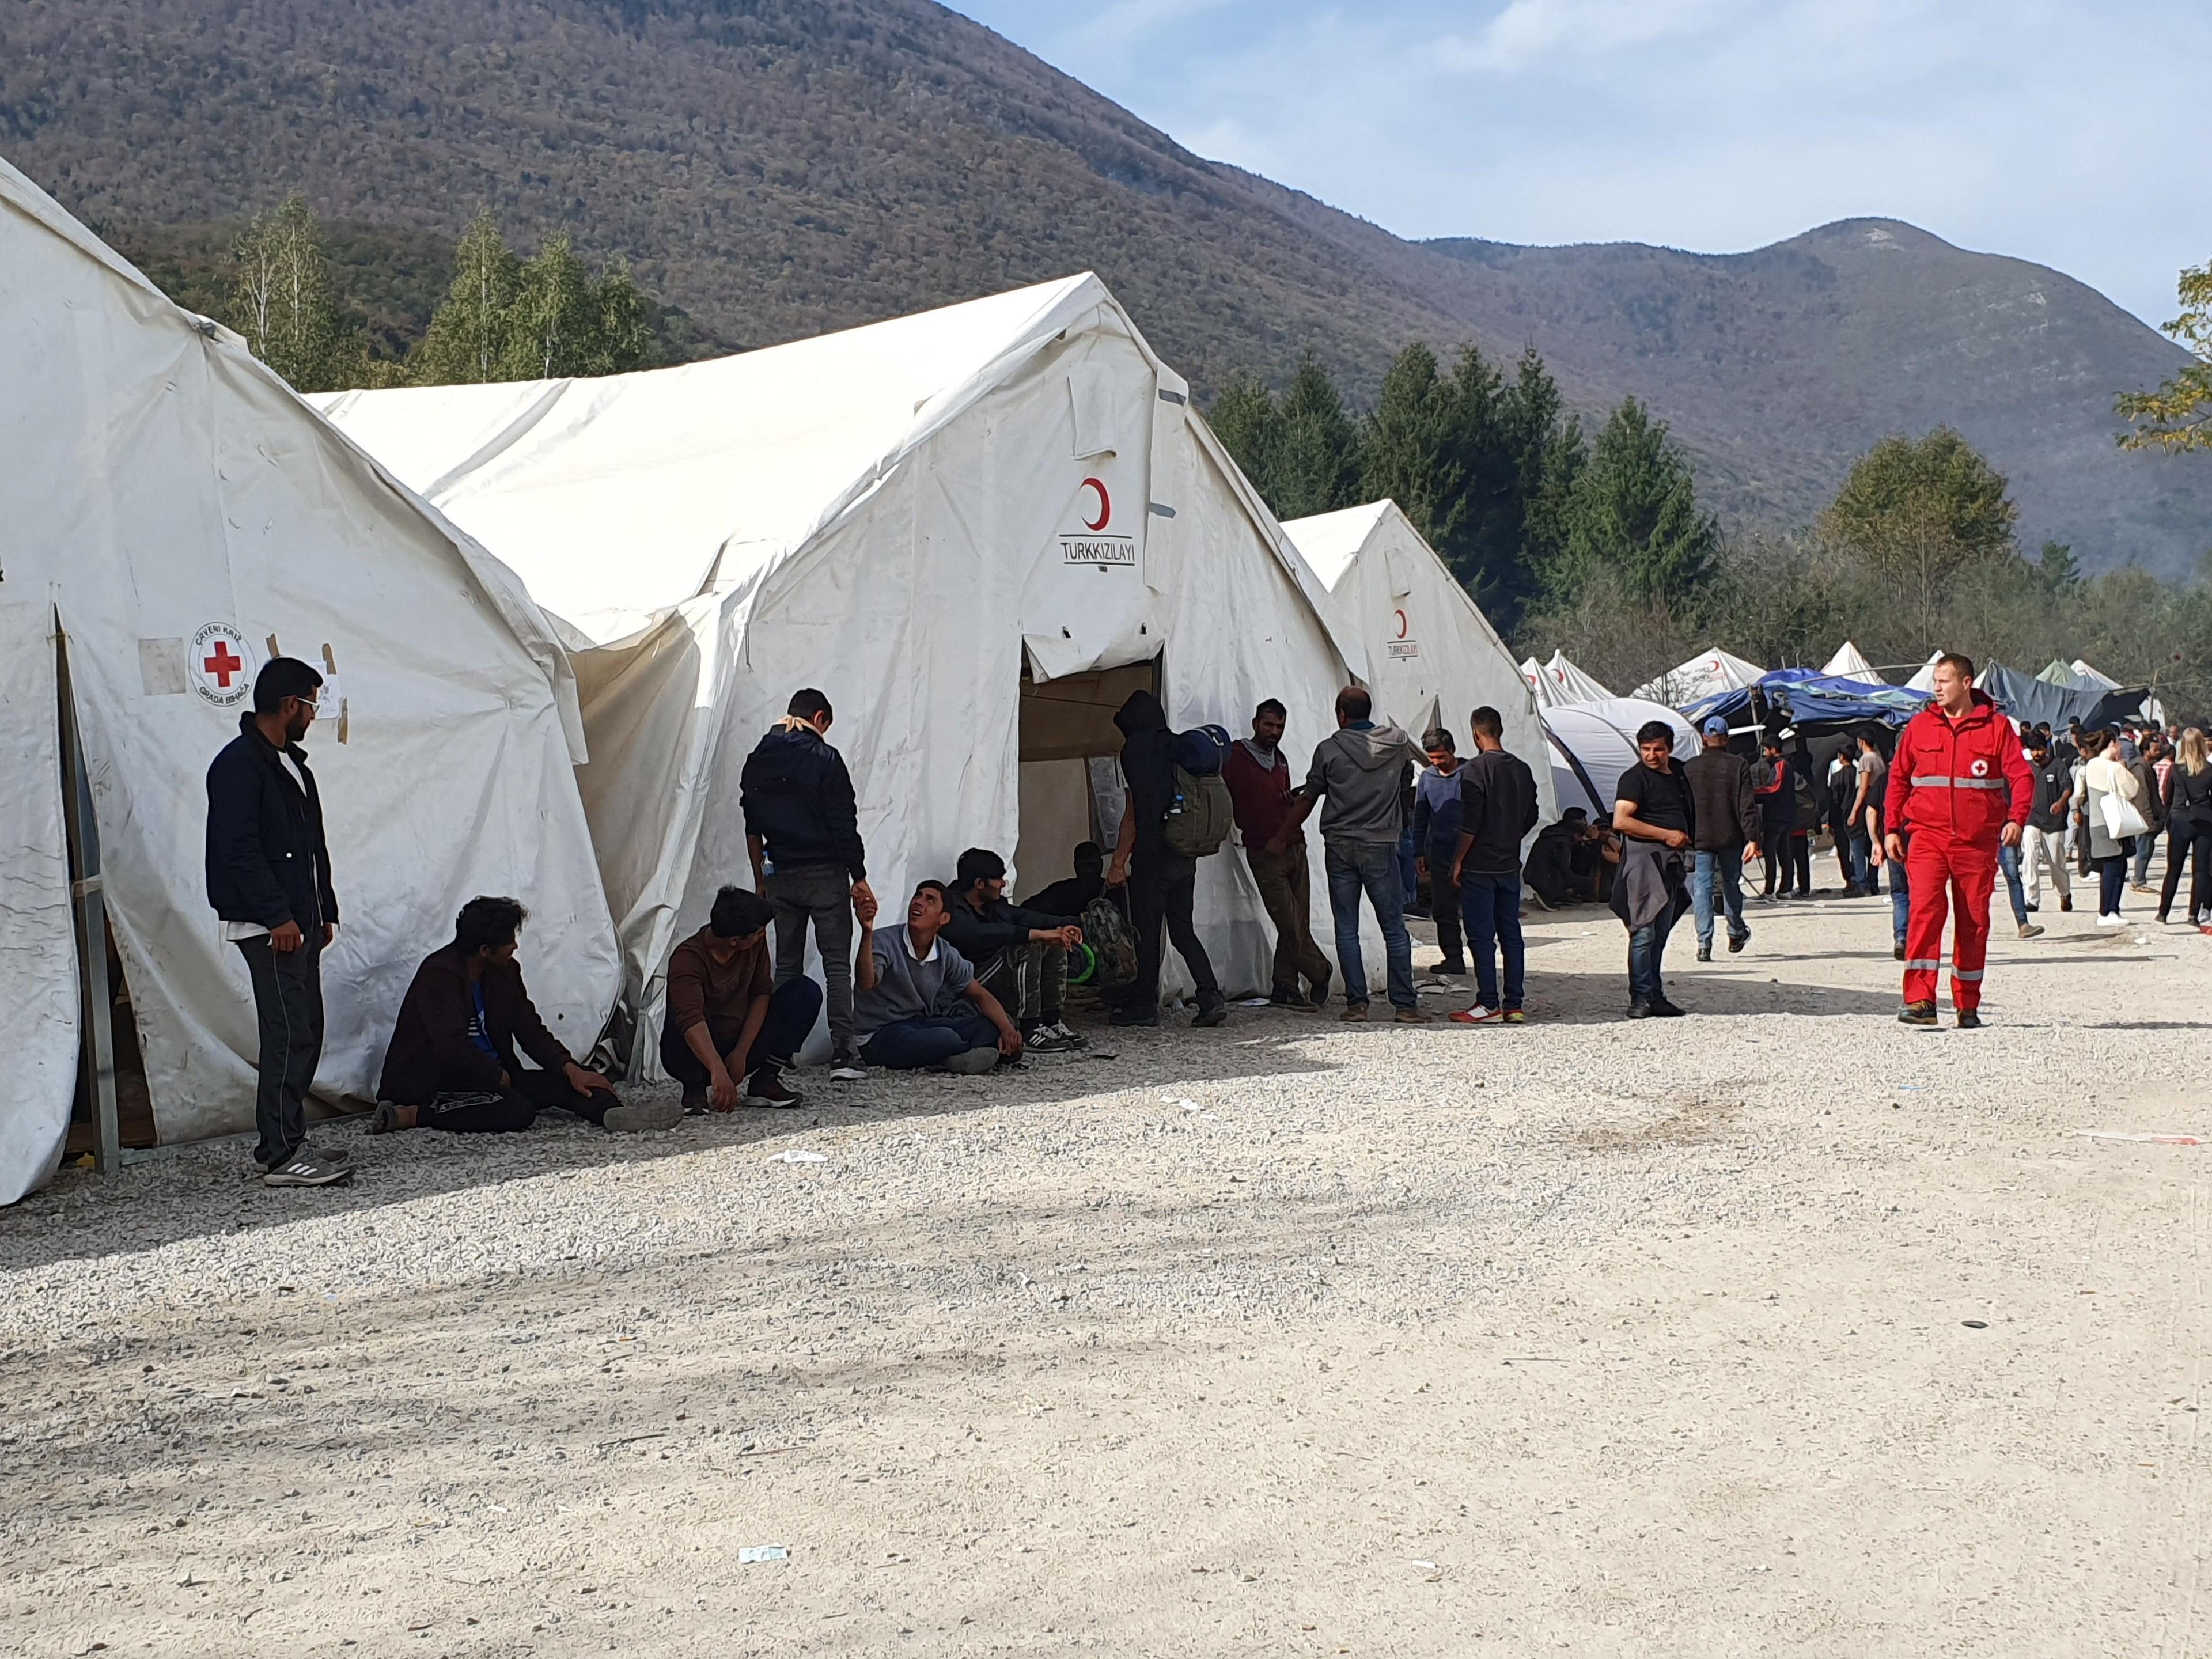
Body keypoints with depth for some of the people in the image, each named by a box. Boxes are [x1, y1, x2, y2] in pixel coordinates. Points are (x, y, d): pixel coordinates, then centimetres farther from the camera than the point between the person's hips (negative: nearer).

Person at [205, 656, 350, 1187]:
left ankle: (286, 1143, 16)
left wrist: (324, 911, 19)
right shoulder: (239, 764, -12)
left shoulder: (290, 764, 19)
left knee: (305, 1032, 10)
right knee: (289, 1035, -10)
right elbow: (239, 849, -19)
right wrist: (277, 916, -21)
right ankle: (281, 1156, -7)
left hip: (297, 919, 10)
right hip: (268, 924, -10)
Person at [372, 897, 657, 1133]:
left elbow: (530, 1030, 9)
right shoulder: (439, 974, -17)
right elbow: (453, 1047, -25)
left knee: (561, 1081, -9)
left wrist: (570, 1068, -7)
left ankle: (612, 1113, -35)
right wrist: (501, 1078, -14)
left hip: (490, 1076, 8)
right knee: (518, 1112, -30)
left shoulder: (506, 971, 8)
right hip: (431, 1083, -8)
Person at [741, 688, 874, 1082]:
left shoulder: (757, 760, 8)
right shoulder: (824, 758, -9)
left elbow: (752, 827, 11)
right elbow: (844, 824, -11)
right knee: (837, 964, -1)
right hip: (825, 872, -5)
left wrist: (760, 879, 18)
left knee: (786, 967, 11)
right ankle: (842, 1053, -8)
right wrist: (859, 877, -5)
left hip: (780, 875, 5)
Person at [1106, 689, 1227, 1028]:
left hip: (1153, 853, -7)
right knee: (1183, 930, 11)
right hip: (1185, 854, 7)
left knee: (1147, 932, 1)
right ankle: (1211, 997, 0)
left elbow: (1135, 812, -13)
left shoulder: (1136, 749, -8)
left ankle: (1143, 1006, 7)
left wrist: (1118, 861, -10)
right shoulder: (1178, 746, 13)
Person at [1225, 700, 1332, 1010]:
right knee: (1291, 925, -8)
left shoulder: (1280, 759, 18)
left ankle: (1285, 987, 8)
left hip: (1294, 848, 7)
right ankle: (1320, 975, 8)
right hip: (1264, 854, -7)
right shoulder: (1237, 757, -3)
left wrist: (1293, 800, 7)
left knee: (1298, 925, 2)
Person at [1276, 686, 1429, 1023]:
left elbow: (1307, 798, 5)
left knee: (1346, 929, 6)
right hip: (1380, 846, 0)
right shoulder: (1397, 742, 3)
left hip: (1339, 847, 0)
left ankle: (1356, 1002, 4)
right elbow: (1407, 780, 22)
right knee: (1395, 929, 2)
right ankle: (1404, 1005, 0)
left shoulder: (1329, 749, -2)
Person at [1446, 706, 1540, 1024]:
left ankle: (1488, 1004, -1)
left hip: (1479, 867, -6)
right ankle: (1515, 1004, 10)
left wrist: (1457, 862, -9)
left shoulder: (1474, 770, -13)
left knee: (1481, 936, -2)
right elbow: (1531, 819, 14)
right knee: (1511, 933, 9)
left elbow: (1470, 824, -17)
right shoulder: (1522, 770, 8)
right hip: (1510, 865, 6)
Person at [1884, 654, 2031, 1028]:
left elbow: (2021, 775, 0)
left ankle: (1968, 1006, 17)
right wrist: (1893, 829, 8)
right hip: (1928, 836, 0)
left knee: (1974, 920, 6)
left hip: (1977, 841, 0)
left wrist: (2016, 818, -16)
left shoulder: (1996, 726, 3)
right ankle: (1920, 1000, -20)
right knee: (1924, 908, -16)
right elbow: (1898, 778, 14)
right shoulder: (1920, 726, 9)